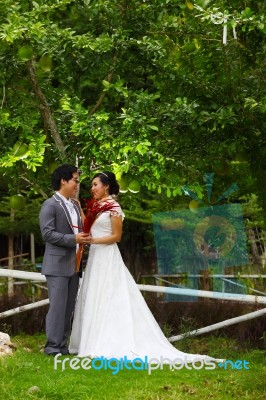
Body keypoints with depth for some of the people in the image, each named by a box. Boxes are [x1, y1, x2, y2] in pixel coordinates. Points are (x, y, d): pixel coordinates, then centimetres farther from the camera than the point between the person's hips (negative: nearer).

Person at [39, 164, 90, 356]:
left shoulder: (74, 205, 16)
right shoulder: (50, 205, -9)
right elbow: (47, 233, -17)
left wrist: (84, 238, 3)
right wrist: (73, 239, -21)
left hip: (73, 264, 8)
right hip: (58, 264, -8)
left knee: (69, 307, 10)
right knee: (58, 306, -7)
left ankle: (63, 344, 16)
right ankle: (52, 346, 0)